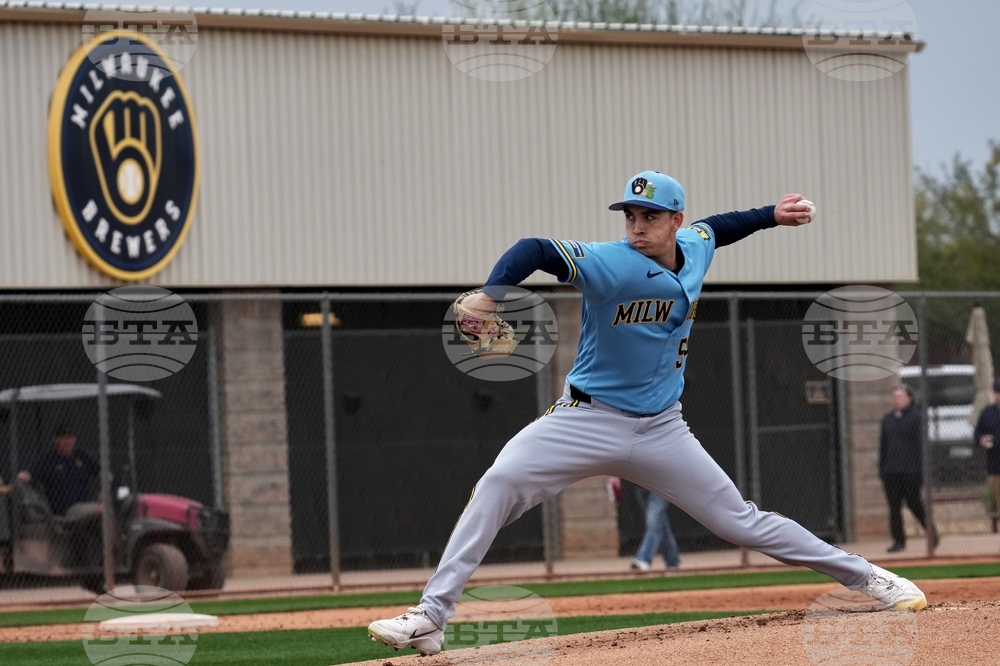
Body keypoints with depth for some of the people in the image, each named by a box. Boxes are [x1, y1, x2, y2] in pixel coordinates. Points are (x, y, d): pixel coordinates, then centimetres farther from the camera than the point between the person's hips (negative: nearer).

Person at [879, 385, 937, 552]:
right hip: (891, 472, 5)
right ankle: (898, 540, 7)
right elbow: (883, 446, 15)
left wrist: (920, 469, -10)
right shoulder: (887, 419, 13)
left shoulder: (916, 417, -3)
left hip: (910, 471, -5)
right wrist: (882, 469, 9)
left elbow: (921, 444, -5)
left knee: (914, 504, 1)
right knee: (894, 507, 2)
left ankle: (931, 531, 22)